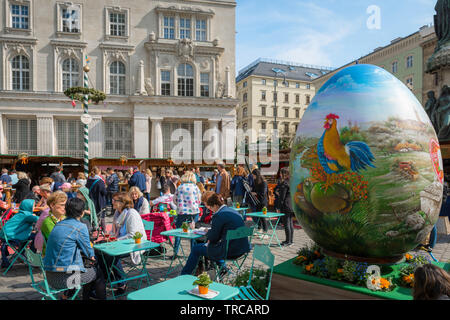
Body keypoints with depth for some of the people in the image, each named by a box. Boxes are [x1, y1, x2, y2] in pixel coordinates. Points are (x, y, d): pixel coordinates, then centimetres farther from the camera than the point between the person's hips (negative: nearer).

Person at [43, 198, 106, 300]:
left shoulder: (58, 225, 9)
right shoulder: (80, 227, -13)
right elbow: (89, 253, -3)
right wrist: (93, 256, 19)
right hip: (64, 278, -7)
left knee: (89, 269, 28)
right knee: (98, 272, 16)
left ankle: (87, 296, 40)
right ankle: (101, 298, 28)